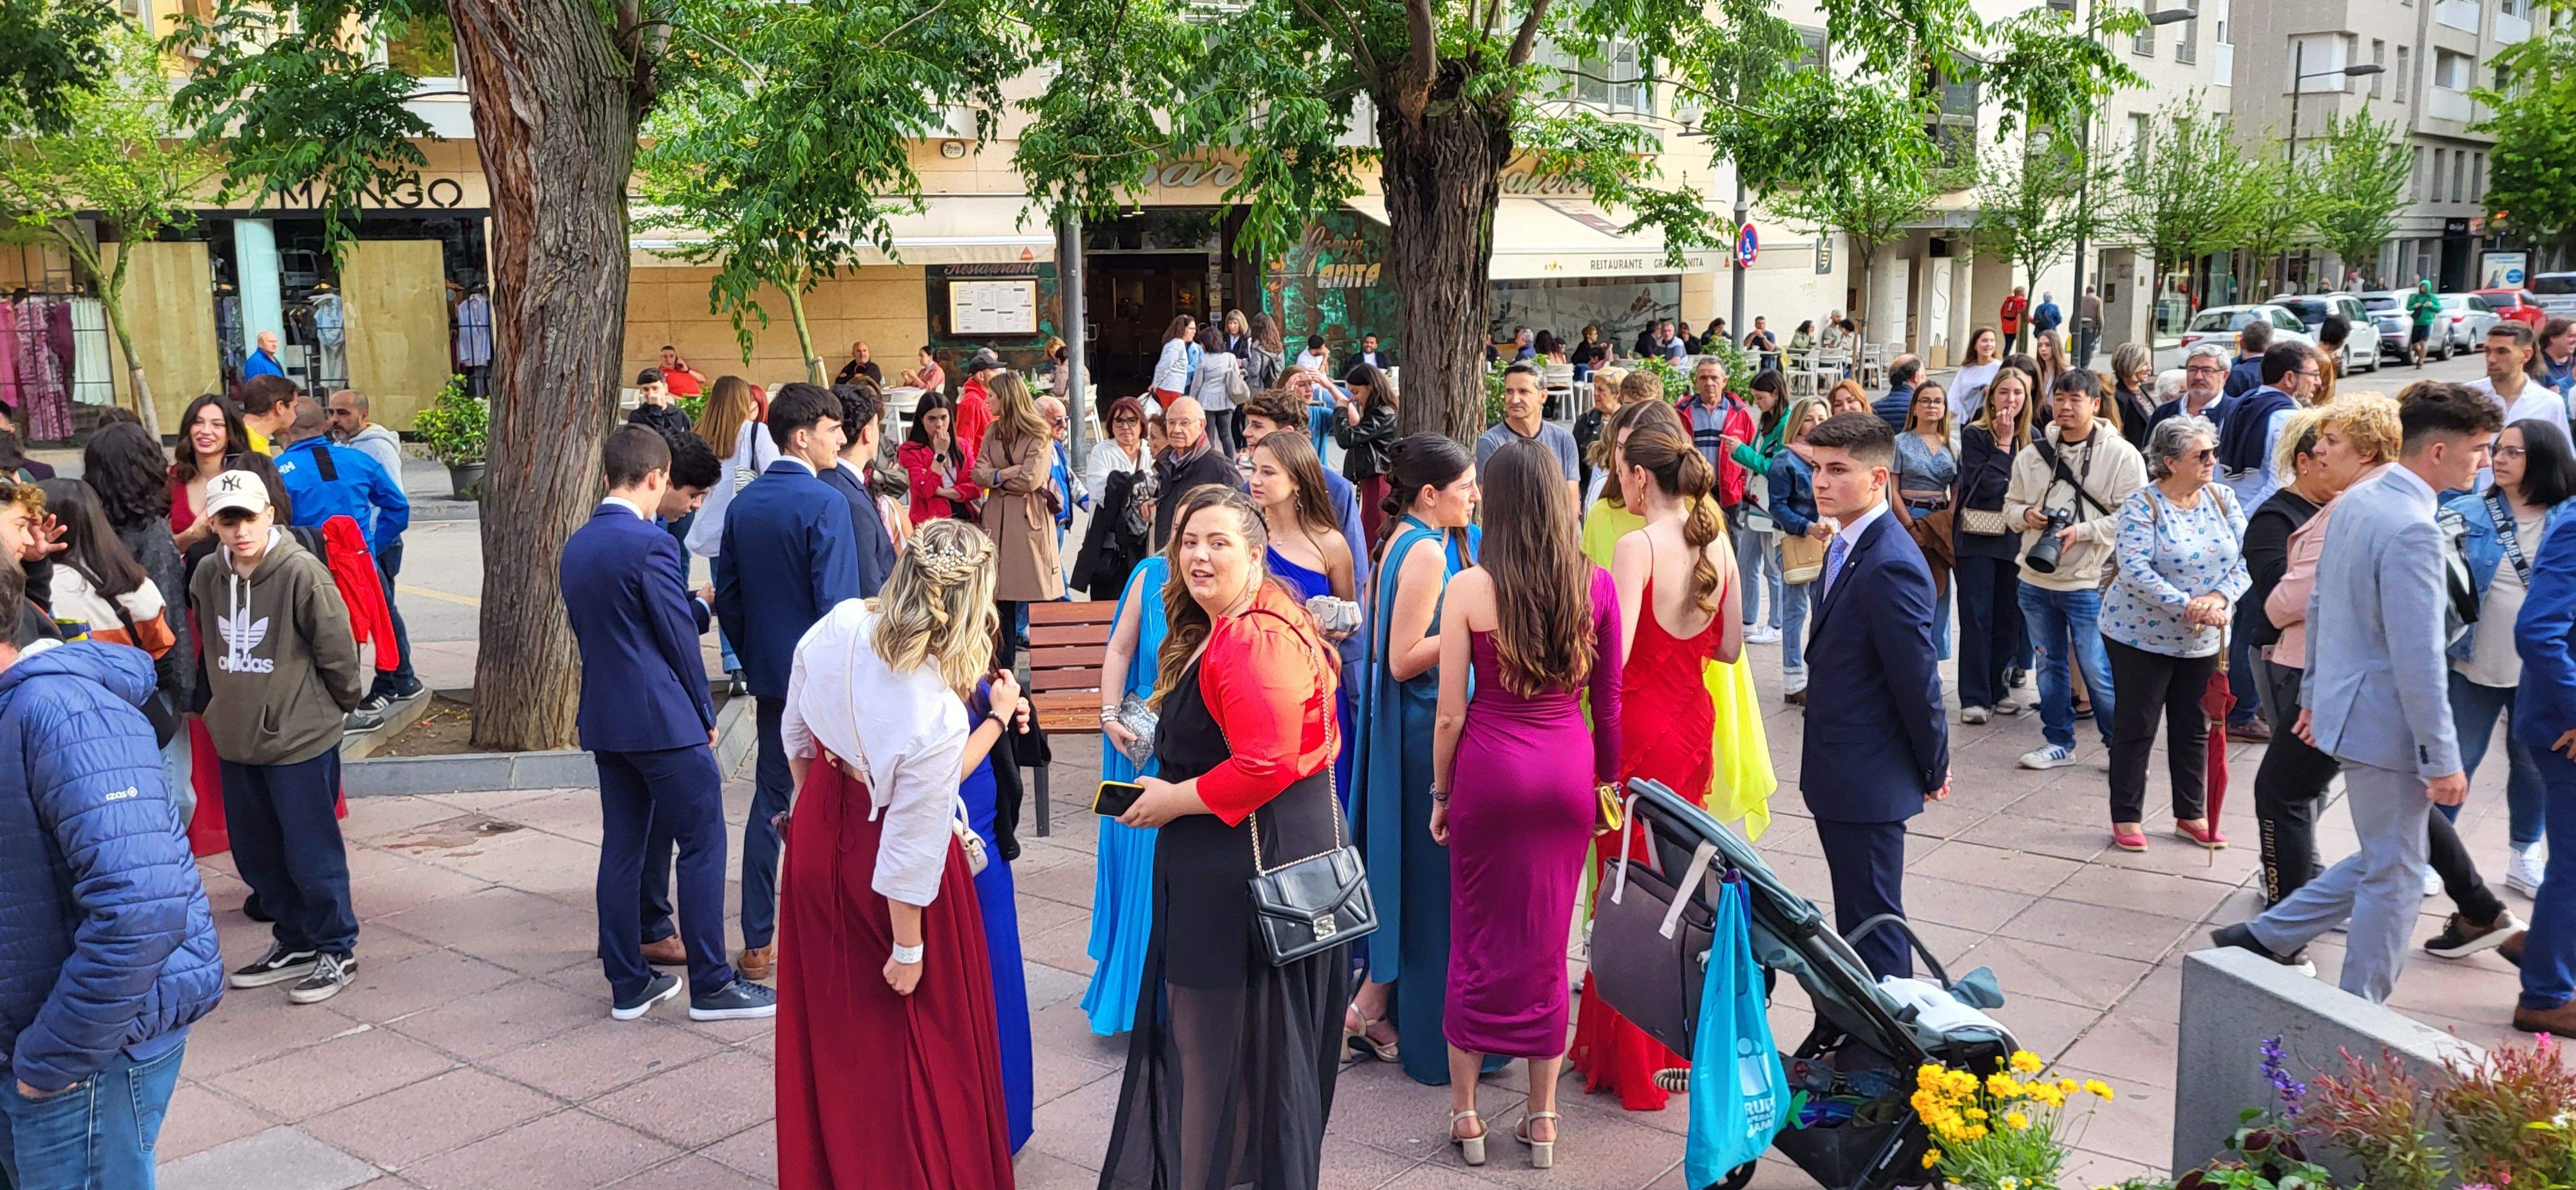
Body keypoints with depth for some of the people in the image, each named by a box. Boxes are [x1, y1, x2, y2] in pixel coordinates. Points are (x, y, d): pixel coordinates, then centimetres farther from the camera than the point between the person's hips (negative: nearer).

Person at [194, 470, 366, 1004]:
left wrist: (340, 703, 2)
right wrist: (229, 704, 19)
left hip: (302, 738, -7)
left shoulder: (302, 572, -18)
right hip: (235, 740, 7)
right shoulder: (208, 577, 2)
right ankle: (295, 942, 32)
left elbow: (338, 649, -11)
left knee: (312, 854, 1)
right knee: (256, 855, 16)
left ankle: (336, 951, 17)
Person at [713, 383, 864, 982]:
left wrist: (755, 659, 18)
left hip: (770, 678, 7)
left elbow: (727, 597, 10)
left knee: (771, 803, 12)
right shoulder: (825, 503, -16)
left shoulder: (744, 504, 6)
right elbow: (838, 603, -19)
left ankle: (758, 943, 15)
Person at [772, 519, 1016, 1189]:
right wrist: (908, 950, -11)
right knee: (909, 1027, 16)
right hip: (878, 873, -6)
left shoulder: (839, 625, -19)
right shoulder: (939, 719, -35)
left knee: (827, 1020, 24)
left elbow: (796, 733, 0)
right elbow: (911, 850, -25)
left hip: (817, 835, 6)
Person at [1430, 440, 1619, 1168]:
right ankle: (1542, 1119, 22)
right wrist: (1607, 778, 16)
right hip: (1568, 773, 2)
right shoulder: (1595, 585, -3)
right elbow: (1609, 702, 3)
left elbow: (1450, 712, -7)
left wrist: (1441, 793, 6)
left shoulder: (1469, 588, -10)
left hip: (1489, 766, -2)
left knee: (1477, 938, 11)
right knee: (1548, 942, 13)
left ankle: (1465, 1114, 20)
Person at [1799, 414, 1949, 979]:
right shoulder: (1846, 549, 9)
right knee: (1854, 918, 19)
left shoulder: (1890, 567, -23)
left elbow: (1917, 678, -19)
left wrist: (1934, 768, -7)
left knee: (1872, 922, 0)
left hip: (1868, 780, -10)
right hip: (1839, 773, 10)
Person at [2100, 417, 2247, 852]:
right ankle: (2125, 818, 14)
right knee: (2135, 727, 3)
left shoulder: (2222, 498, 1)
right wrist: (2186, 606, -30)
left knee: (2194, 728, 14)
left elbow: (2245, 558, -3)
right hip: (2141, 634, -5)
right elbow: (2135, 568, -23)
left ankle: (2191, 814, 28)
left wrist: (2217, 598, -21)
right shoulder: (2142, 504, -14)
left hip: (2203, 639, 5)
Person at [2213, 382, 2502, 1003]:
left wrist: (2314, 693, 23)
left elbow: (2319, 604, 15)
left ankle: (2263, 937, 23)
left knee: (2381, 859, 20)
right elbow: (2418, 658, -24)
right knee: (2395, 874, 5)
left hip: (2342, 703, 9)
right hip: (2386, 722, -9)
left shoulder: (2357, 500, 6)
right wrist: (2443, 759, -19)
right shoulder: (2412, 529, -24)